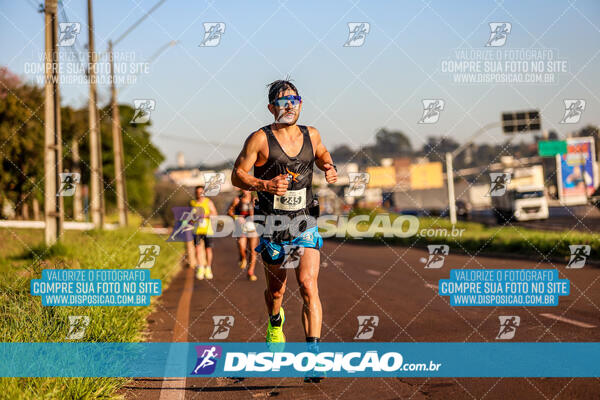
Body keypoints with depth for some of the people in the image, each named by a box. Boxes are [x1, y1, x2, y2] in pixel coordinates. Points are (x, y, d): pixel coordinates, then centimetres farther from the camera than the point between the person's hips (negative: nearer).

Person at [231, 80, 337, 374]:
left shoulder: (311, 135, 5)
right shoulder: (260, 139, -8)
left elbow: (322, 157, 26)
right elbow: (237, 175, -6)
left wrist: (330, 170, 3)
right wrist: (265, 185, -23)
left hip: (305, 224, 1)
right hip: (272, 227, -1)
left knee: (308, 286, -16)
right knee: (276, 289, 15)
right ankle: (275, 323, 49)